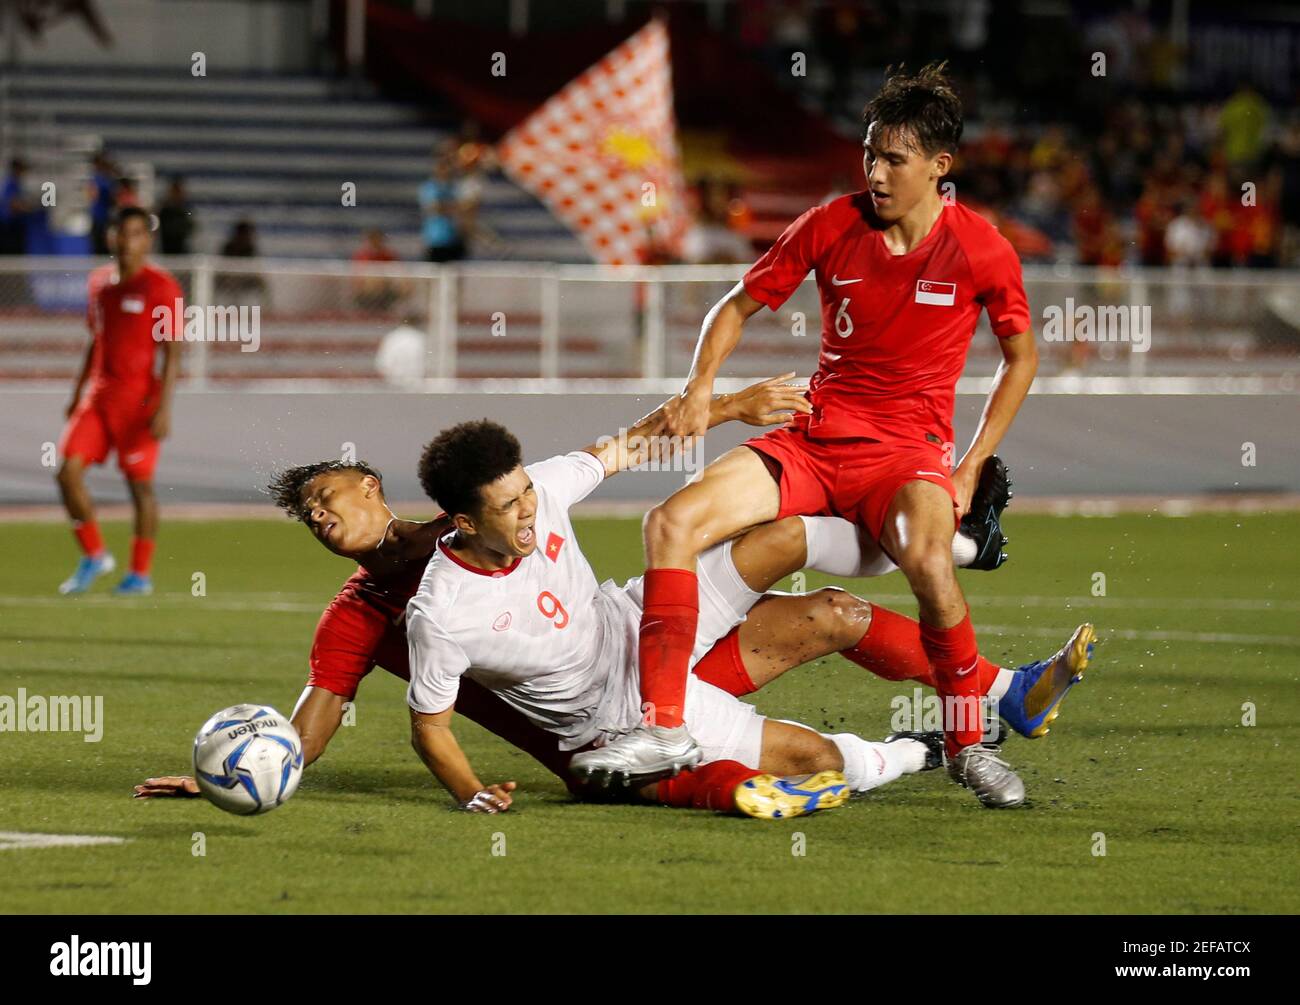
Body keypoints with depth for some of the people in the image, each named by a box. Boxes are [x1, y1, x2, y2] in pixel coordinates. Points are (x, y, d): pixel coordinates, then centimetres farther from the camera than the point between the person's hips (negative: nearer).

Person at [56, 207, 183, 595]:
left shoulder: (161, 287, -8)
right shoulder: (100, 282, 11)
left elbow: (172, 353, -10)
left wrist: (164, 408, -16)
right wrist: (77, 396, 20)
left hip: (138, 398, -6)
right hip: (98, 393, 6)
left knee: (140, 483, 0)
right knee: (68, 471, -6)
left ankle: (140, 574, 10)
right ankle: (93, 556, 9)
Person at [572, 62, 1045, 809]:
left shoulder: (980, 249, -5)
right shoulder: (832, 226, 0)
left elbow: (1021, 357, 8)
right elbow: (741, 305, 11)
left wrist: (971, 468, 1)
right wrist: (702, 386, -6)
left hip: (908, 452, -3)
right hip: (812, 440, 3)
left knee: (927, 557, -37)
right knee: (673, 522, -18)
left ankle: (968, 744, -17)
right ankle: (664, 726, -15)